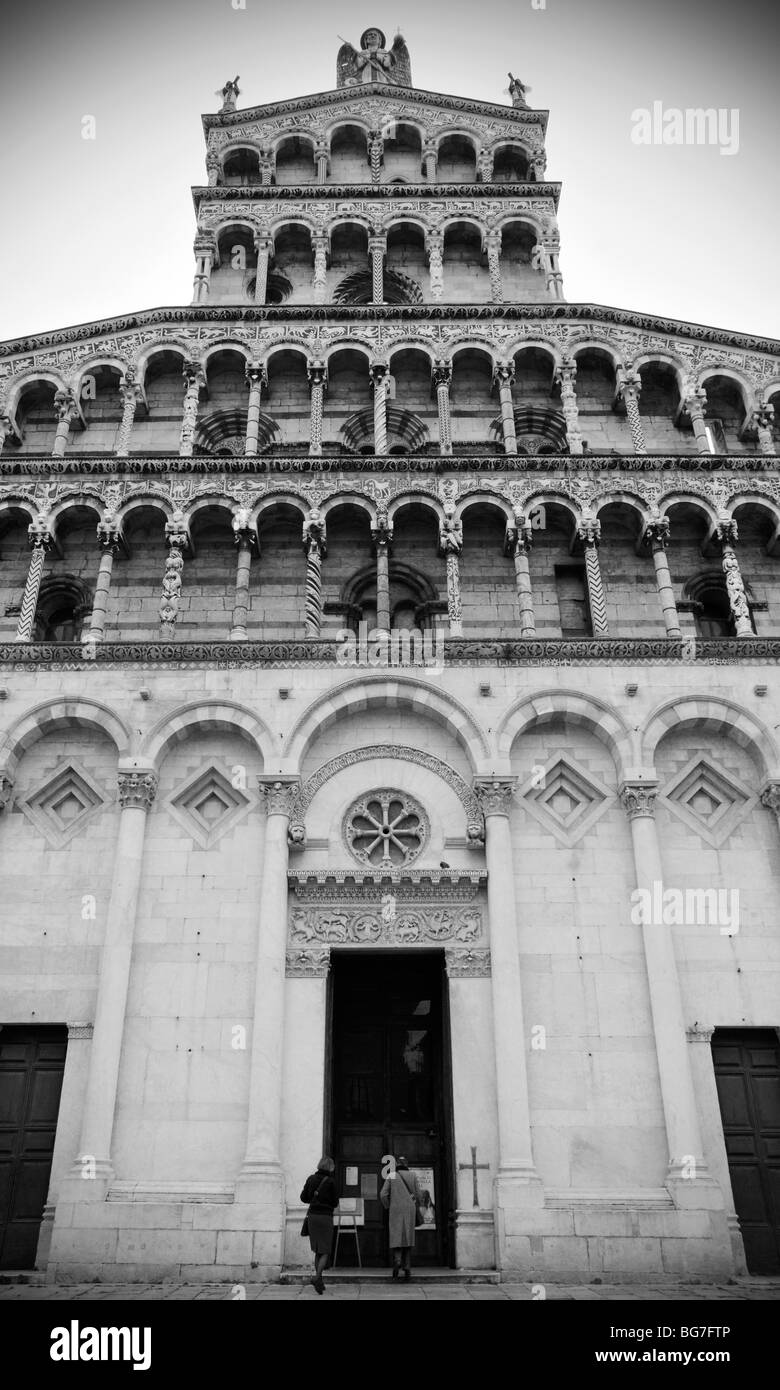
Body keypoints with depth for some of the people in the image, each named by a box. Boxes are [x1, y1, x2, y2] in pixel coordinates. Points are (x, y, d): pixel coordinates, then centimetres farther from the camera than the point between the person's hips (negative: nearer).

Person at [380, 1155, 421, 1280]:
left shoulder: (391, 1176, 3)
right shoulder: (413, 1176, 6)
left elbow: (383, 1195, -2)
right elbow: (418, 1195, 3)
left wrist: (387, 1208, 11)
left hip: (396, 1210, -1)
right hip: (410, 1210, 2)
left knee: (396, 1237, 0)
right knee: (408, 1239, 10)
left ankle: (397, 1260, -26)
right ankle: (407, 1268, 4)